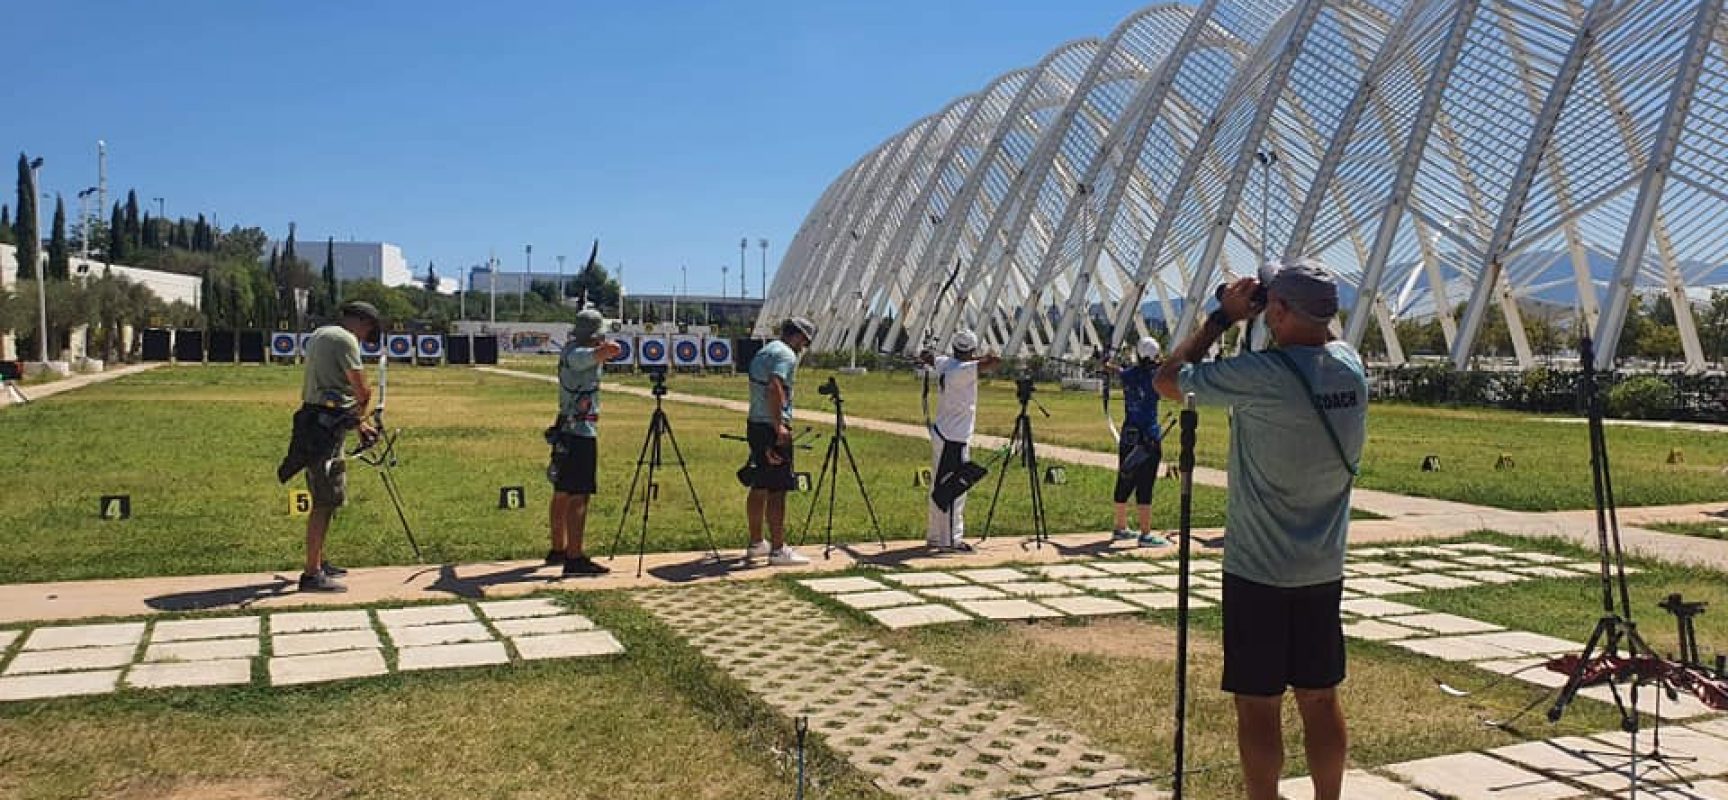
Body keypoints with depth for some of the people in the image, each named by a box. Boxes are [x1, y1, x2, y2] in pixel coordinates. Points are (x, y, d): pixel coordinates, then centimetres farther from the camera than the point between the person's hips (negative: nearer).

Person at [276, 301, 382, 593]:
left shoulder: (319, 335, 20)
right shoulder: (345, 340, -11)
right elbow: (362, 391, -13)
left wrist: (357, 423, 21)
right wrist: (360, 417, 8)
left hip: (316, 421, 10)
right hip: (326, 425, -10)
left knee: (325, 500, 18)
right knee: (325, 501, -8)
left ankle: (319, 562, 28)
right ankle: (312, 574, -7)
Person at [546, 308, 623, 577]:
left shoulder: (569, 350, 11)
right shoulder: (579, 355, -16)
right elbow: (614, 350, -32)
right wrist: (607, 344, -13)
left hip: (565, 432, 10)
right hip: (581, 434, -10)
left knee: (562, 494, 18)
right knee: (578, 497, -9)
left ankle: (558, 550, 30)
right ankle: (574, 559, -10)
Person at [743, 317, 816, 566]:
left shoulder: (763, 351, 19)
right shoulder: (786, 354, -11)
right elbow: (774, 388, -25)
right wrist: (779, 426, -25)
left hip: (754, 424, 10)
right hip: (772, 427, -10)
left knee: (759, 487, 16)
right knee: (777, 491, -7)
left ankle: (756, 543, 25)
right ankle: (778, 550, -5)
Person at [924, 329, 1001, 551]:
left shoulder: (944, 363, 4)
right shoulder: (963, 370, -20)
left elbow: (927, 357, 25)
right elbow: (994, 362, -29)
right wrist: (981, 358, -10)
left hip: (940, 433, 9)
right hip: (954, 439, -9)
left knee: (939, 487, 16)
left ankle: (934, 535, 25)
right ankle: (950, 540, -1)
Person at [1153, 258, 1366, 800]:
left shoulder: (1258, 376, -19)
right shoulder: (1351, 368, 0)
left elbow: (1167, 380, -6)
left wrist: (1223, 318, -1)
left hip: (1258, 571, -6)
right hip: (1324, 569, 6)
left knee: (1258, 705, 3)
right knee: (1320, 699, 15)